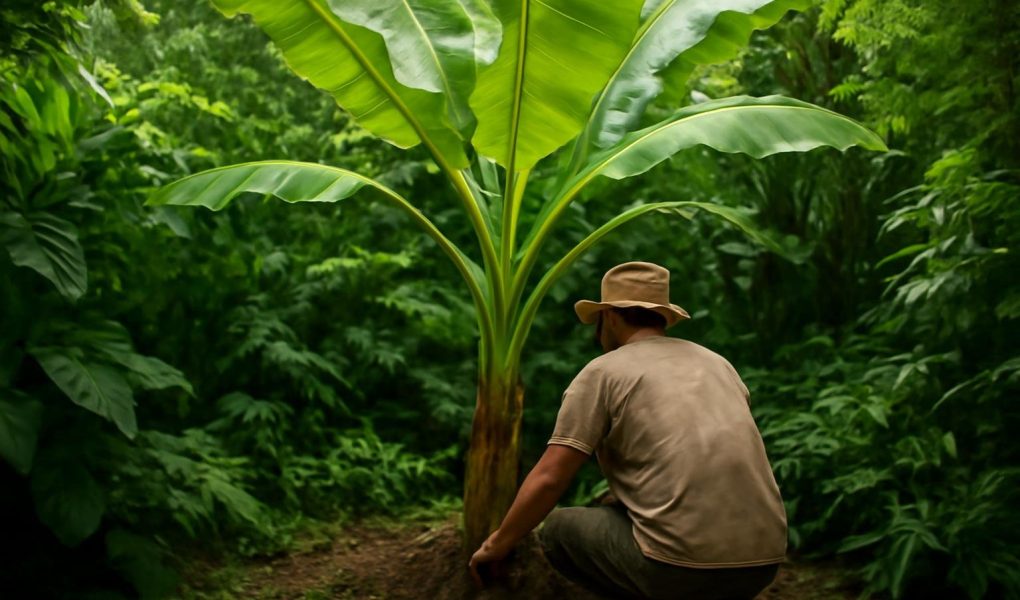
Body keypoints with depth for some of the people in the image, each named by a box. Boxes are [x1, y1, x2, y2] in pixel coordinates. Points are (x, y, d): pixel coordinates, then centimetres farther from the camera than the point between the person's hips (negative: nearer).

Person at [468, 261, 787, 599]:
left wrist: (497, 545, 12)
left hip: (681, 562, -6)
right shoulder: (717, 364, 18)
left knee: (559, 531, 18)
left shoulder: (602, 372, 2)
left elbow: (549, 478, -3)